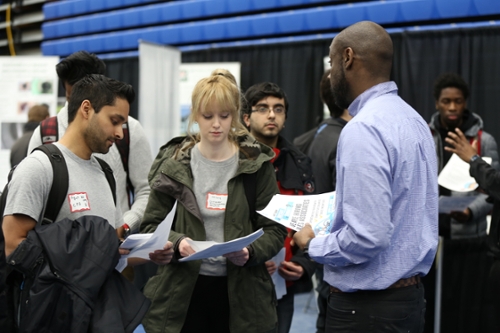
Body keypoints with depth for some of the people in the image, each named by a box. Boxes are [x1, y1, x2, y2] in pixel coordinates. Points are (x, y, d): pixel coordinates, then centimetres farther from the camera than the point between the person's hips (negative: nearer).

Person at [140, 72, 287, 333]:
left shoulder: (256, 164, 0)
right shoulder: (173, 163, 1)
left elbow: (274, 230, 1)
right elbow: (150, 225, 2)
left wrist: (251, 251, -19)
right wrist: (176, 242, -18)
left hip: (241, 293, 0)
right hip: (182, 290, 0)